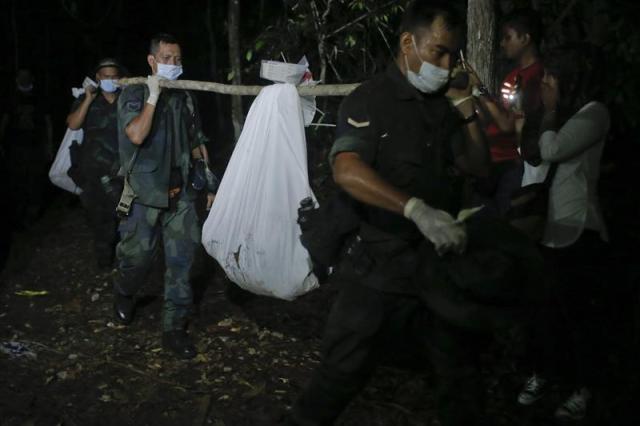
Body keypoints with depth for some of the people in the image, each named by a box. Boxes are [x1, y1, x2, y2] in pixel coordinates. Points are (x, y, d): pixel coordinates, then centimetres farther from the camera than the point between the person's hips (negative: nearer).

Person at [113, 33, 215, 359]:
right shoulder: (134, 94, -4)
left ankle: (174, 327, 11)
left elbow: (196, 145, 16)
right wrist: (153, 97, -18)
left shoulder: (185, 98, 10)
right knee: (138, 255, 7)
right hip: (145, 193, -4)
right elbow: (136, 134, -22)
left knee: (181, 261, 2)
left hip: (180, 192, 4)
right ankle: (124, 295, 40)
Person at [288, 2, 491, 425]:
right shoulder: (369, 101, -10)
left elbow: (480, 166, 13)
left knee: (458, 366, 18)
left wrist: (468, 108, 0)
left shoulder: (443, 106, 10)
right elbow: (347, 171, -27)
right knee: (343, 371, 0)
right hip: (380, 265, -6)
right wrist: (418, 210, -39)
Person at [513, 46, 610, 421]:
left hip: (577, 233, -6)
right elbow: (540, 161, 10)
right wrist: (524, 134, -4)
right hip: (548, 229, 6)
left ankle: (583, 389, 17)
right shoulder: (561, 115, 14)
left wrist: (550, 114, -7)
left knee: (576, 312, 2)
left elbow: (553, 151, -22)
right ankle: (542, 372, 27)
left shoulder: (594, 113, -8)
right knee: (545, 308, 11)